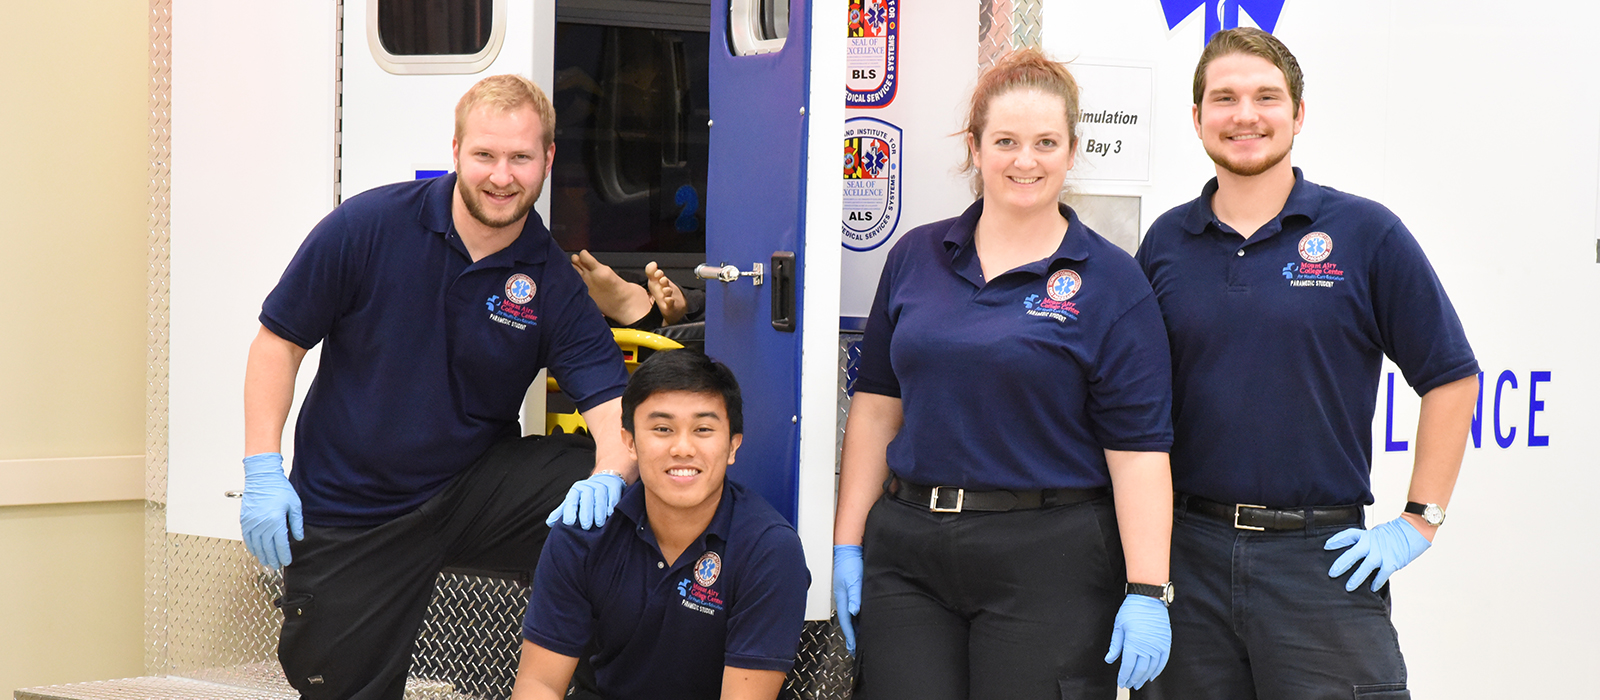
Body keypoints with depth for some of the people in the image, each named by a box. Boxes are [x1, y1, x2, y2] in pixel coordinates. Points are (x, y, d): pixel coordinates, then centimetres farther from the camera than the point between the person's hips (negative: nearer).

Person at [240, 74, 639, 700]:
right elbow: (279, 339, -4)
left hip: (476, 486, 1)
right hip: (345, 513, -1)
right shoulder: (368, 226, -10)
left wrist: (608, 476, -37)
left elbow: (616, 404, -14)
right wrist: (263, 472, -12)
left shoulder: (553, 284, -6)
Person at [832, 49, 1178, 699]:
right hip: (906, 556, 4)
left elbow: (1138, 448, -7)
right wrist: (848, 545, 8)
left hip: (1050, 560, -3)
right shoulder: (915, 257, 10)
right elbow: (877, 406, 12)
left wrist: (1146, 593, -12)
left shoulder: (1110, 282, -2)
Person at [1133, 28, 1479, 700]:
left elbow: (1451, 378, 2)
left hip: (1322, 552, -3)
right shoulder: (1166, 242, 8)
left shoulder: (1366, 233, 0)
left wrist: (1417, 523, -3)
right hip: (1188, 551, 3)